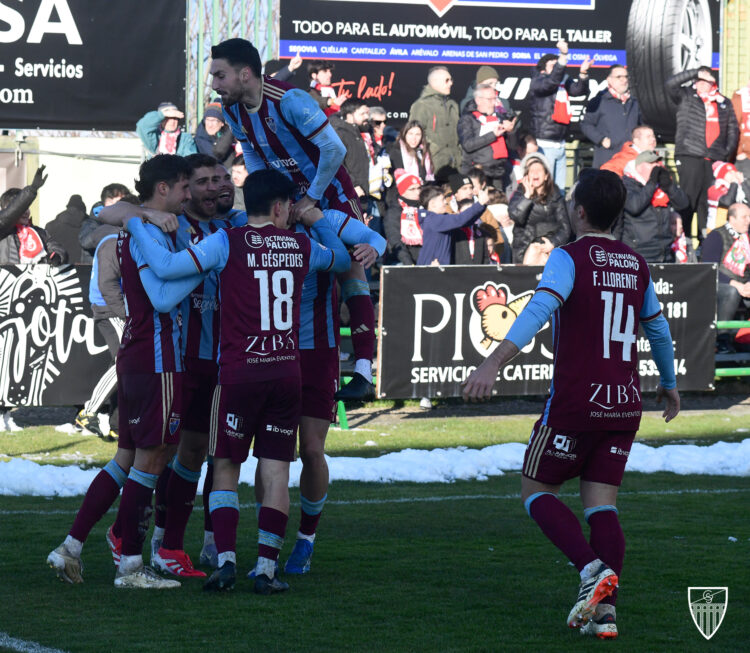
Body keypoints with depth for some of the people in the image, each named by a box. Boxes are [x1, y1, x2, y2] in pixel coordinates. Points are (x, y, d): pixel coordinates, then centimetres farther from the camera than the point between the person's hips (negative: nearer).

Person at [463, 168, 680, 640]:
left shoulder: (570, 258, -8)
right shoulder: (636, 265, 11)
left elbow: (540, 309, -26)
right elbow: (658, 329, 23)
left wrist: (493, 363, -36)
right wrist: (670, 384, 40)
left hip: (575, 402, -5)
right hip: (624, 404, 5)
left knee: (537, 491, 8)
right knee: (601, 503, 6)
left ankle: (593, 569, -13)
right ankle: (605, 609, -8)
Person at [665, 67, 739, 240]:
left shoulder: (724, 103, 18)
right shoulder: (685, 97, 9)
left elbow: (733, 129, 20)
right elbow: (670, 84, -7)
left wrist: (728, 153, 9)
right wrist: (697, 73, -5)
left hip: (715, 159, 3)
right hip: (689, 156, -3)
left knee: (709, 200, 3)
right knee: (688, 198, -8)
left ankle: (705, 237, 9)